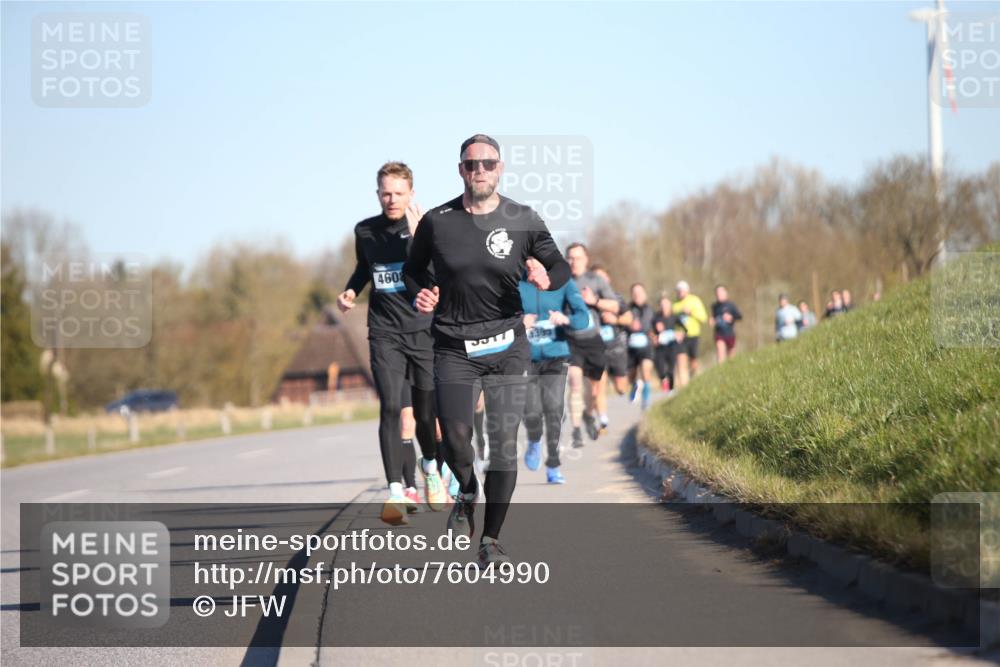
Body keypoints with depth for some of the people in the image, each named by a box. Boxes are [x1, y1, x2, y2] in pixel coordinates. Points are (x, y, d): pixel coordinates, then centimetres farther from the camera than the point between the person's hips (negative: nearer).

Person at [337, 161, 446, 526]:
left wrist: (417, 236, -30)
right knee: (391, 408, -13)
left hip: (424, 331, -1)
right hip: (385, 334, 1)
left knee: (427, 412, 3)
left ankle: (430, 467, 35)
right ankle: (395, 492, -13)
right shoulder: (365, 232, 4)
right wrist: (351, 291, 6)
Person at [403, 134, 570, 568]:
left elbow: (560, 266, 10)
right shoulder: (437, 221, -1)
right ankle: (467, 493, 25)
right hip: (453, 345, 0)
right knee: (455, 437, -10)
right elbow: (413, 268, 16)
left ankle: (491, 540, 5)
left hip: (507, 344, 0)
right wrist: (421, 293, -6)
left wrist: (547, 278, -13)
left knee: (504, 443, -6)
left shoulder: (523, 220, -1)